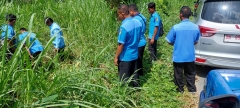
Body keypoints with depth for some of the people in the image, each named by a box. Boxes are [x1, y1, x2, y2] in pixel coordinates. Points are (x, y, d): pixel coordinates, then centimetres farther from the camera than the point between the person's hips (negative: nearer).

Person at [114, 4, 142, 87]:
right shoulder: (138, 23, -1)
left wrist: (116, 57, -10)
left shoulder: (124, 26, -24)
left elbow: (121, 44, -21)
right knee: (134, 75, 19)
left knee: (125, 79, 8)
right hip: (135, 55, 7)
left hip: (125, 57, -7)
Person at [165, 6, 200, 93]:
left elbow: (169, 41, -7)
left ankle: (180, 90, 30)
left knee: (178, 74, 16)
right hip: (190, 56, 3)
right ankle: (192, 89, 33)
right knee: (190, 73, 21)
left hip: (178, 56, -3)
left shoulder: (176, 27, -18)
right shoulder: (196, 27, -7)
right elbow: (195, 42, 6)